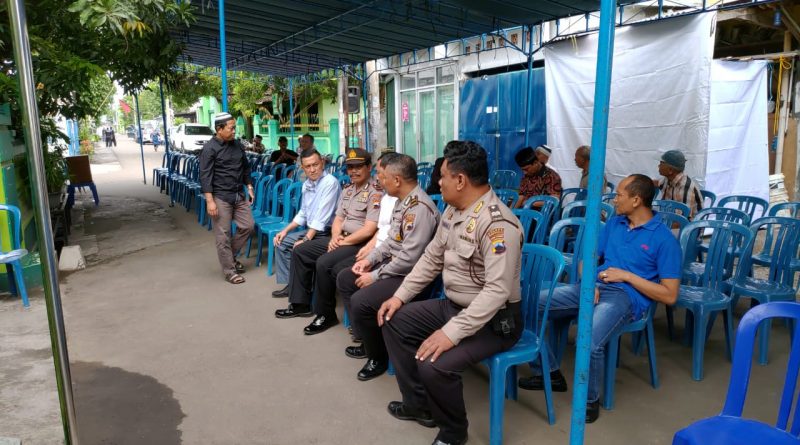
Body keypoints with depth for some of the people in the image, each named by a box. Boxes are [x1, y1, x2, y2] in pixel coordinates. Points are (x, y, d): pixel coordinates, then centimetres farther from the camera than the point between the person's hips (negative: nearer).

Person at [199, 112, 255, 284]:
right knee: (223, 235, 0)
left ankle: (230, 255, 29)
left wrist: (249, 187, 15)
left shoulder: (237, 145, 9)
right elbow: (205, 176, -14)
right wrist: (210, 201, -19)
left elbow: (245, 167, 20)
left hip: (239, 195, 7)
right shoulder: (210, 148, -11)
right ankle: (229, 271, 10)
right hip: (221, 197, -7)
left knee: (247, 226, 9)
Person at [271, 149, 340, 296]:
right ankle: (290, 284, 14)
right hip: (310, 230, 9)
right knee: (281, 243, 8)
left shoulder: (330, 182, -19)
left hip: (325, 233, -9)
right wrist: (286, 230, 10)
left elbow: (322, 217, -24)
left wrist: (305, 240, -24)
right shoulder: (306, 184, 8)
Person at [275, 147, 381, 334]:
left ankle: (325, 314, -9)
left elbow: (368, 230, -21)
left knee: (324, 263, -29)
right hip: (341, 238, 10)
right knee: (300, 251, 6)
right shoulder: (347, 190, 14)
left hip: (359, 243, -10)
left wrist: (343, 242, -16)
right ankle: (300, 303, 13)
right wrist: (335, 236, -7)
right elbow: (338, 218, 14)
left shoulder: (375, 192, -14)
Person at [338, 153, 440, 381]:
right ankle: (367, 338, 23)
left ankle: (378, 356, 1)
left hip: (410, 275, -11)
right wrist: (370, 259, 5)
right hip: (392, 263, 11)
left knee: (361, 301, -25)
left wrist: (375, 276, -18)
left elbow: (409, 259, -27)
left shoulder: (419, 208, -26)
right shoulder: (402, 200, 6)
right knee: (345, 279, 14)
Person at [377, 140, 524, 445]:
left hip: (493, 320, -9)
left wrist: (451, 333, -35)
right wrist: (400, 295, 4)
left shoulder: (497, 223, -27)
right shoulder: (452, 211, 3)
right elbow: (431, 259, 12)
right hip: (452, 305, 10)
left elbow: (497, 290, -32)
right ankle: (419, 403, 19)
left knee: (433, 365, -28)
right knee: (394, 321, 7)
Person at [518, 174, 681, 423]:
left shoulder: (664, 239, -3)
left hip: (626, 297, -6)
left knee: (589, 342, -36)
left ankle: (590, 399, -5)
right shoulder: (614, 223, 15)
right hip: (593, 288, 7)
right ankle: (550, 373, 6)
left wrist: (626, 275, -11)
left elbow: (670, 296, -6)